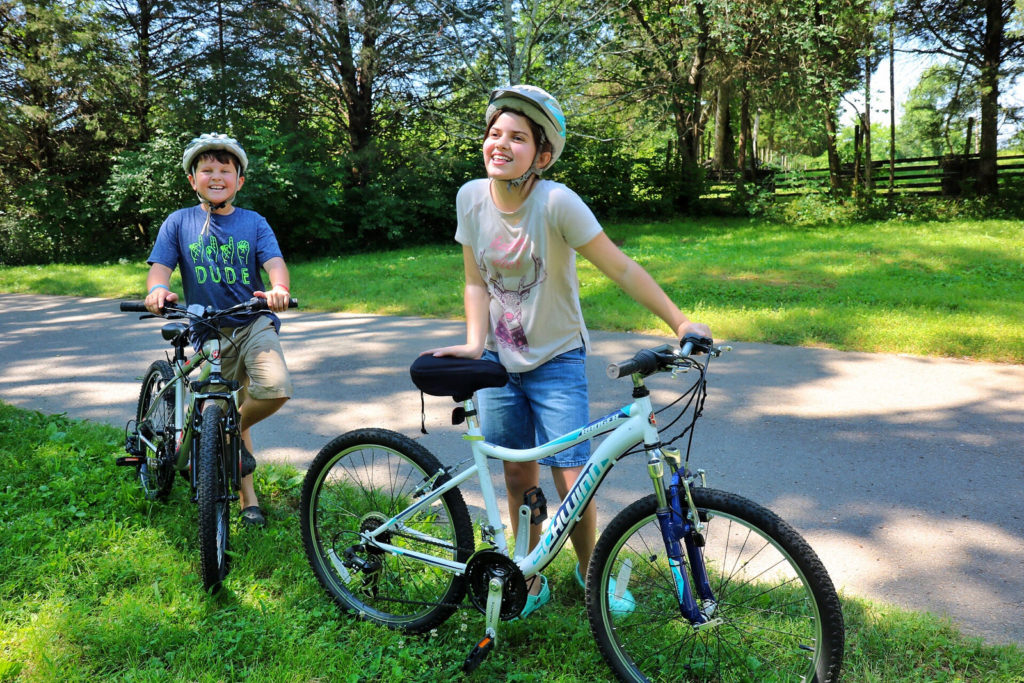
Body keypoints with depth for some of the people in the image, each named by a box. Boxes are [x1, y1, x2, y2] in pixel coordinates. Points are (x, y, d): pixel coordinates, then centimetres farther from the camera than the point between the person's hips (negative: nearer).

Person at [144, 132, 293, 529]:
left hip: (254, 323, 0)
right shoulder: (179, 222, 4)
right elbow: (161, 266, -5)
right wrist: (157, 290, -29)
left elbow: (275, 262, -10)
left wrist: (279, 288, -33)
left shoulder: (253, 223, 3)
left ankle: (234, 430, 5)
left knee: (276, 388, -27)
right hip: (208, 332, 1)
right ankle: (248, 498, 23)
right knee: (229, 413, 7)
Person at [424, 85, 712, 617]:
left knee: (572, 488, -4)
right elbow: (476, 281, 1)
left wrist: (680, 323, -23)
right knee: (519, 480, 11)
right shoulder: (471, 197, -7)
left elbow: (621, 268, -19)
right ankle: (531, 580, 33)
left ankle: (590, 572, 26)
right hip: (499, 361, 4)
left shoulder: (557, 202, -21)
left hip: (555, 360, -3)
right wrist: (474, 343, -12)